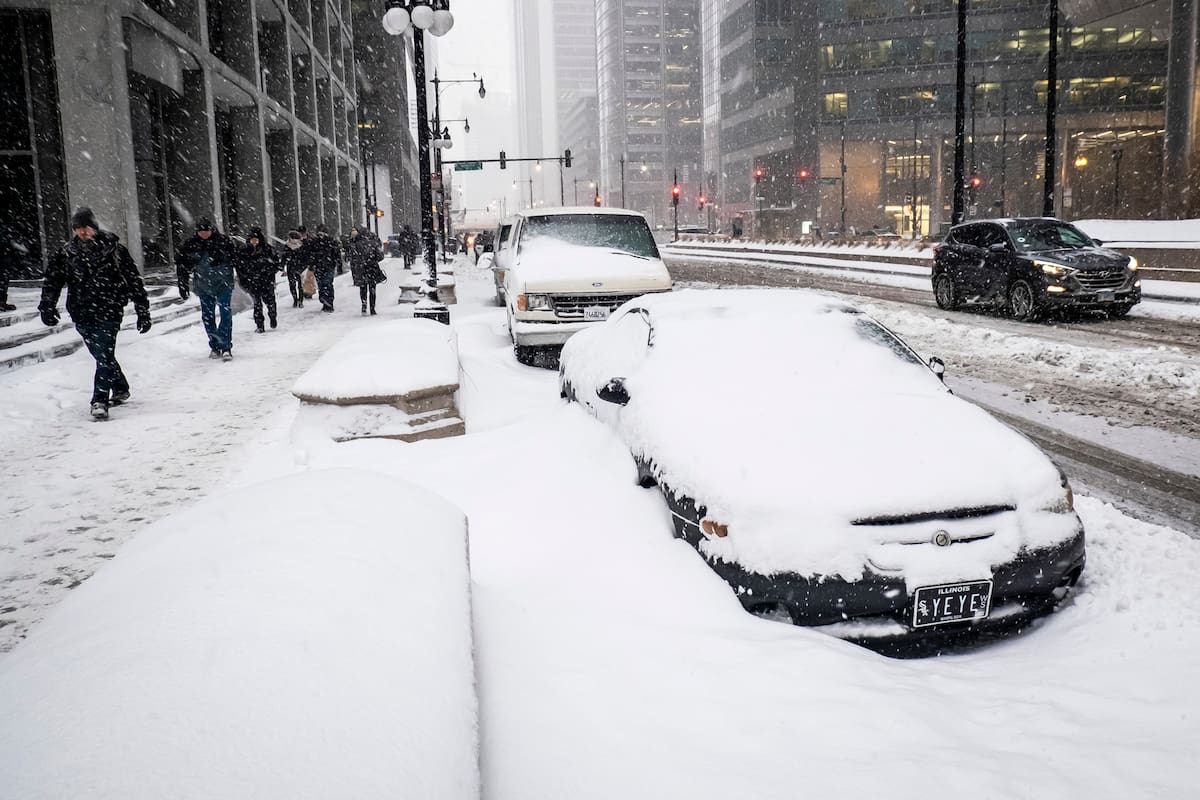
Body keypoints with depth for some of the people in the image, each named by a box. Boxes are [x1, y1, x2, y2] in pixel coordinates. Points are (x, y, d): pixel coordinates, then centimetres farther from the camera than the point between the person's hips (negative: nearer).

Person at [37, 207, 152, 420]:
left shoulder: (113, 249, -3)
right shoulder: (67, 253, 6)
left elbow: (134, 280, -1)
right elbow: (52, 280, 5)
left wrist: (143, 311, -1)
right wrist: (47, 306, -10)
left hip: (108, 312, -4)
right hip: (82, 315, 4)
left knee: (104, 356, -13)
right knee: (103, 356, 15)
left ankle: (100, 401, -12)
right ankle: (120, 389, 34)